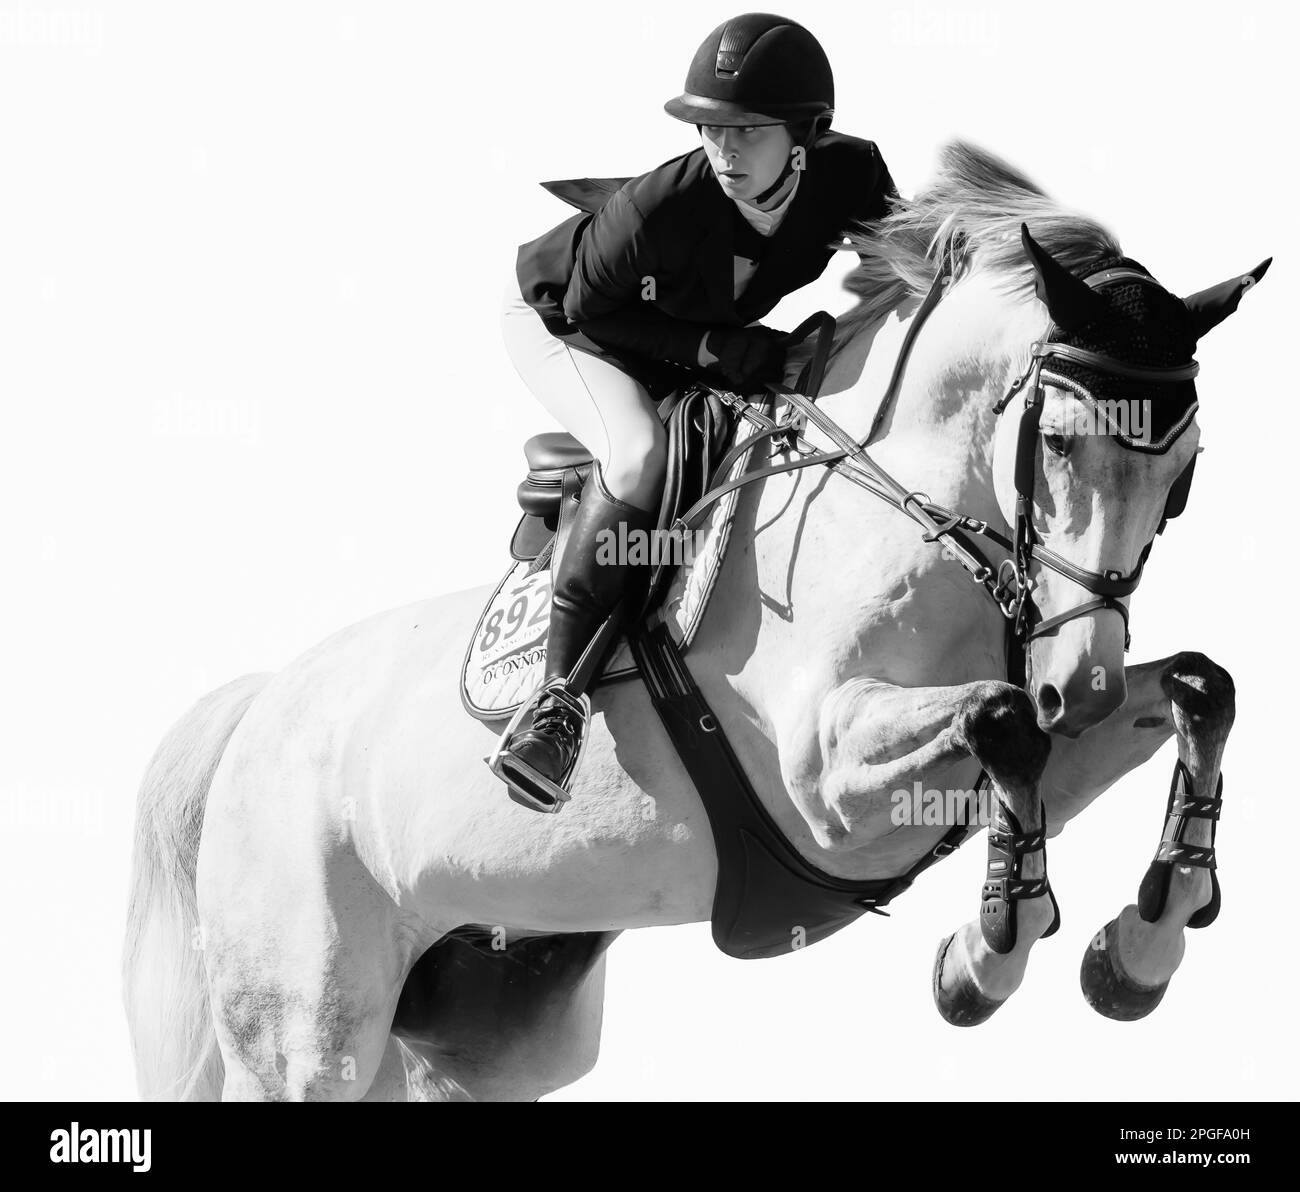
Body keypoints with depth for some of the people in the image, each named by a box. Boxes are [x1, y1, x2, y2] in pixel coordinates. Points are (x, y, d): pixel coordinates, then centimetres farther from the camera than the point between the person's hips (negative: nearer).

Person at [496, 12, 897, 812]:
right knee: (639, 454, -31)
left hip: (711, 335, 7)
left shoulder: (851, 175, -27)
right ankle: (560, 700, -29)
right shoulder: (657, 213, -40)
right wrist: (713, 347, -32)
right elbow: (589, 311, -24)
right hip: (555, 314, -7)